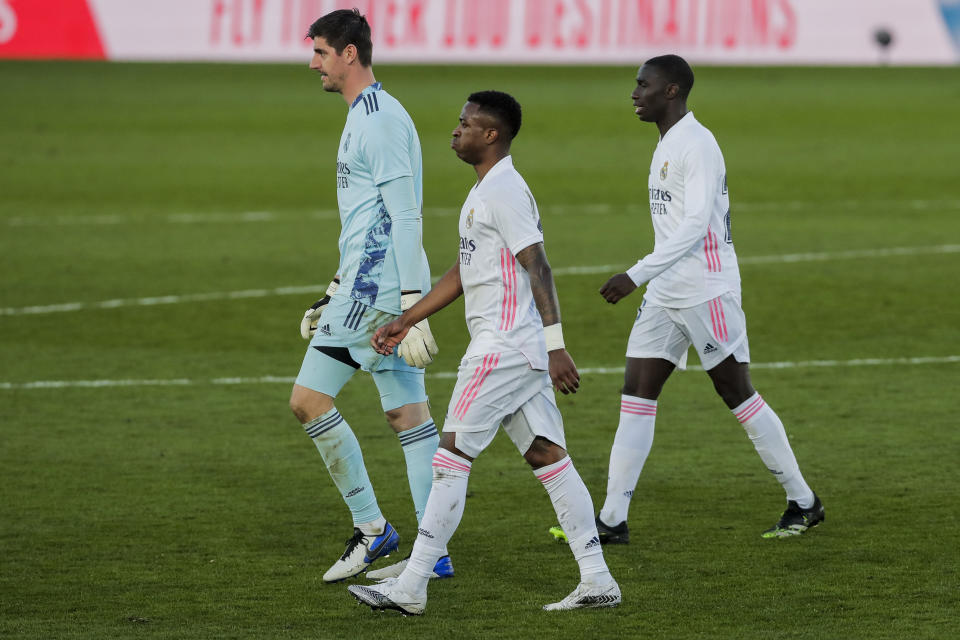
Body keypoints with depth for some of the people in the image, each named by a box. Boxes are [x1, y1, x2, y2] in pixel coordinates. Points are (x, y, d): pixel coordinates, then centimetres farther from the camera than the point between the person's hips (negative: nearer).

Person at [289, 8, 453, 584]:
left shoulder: (378, 120, -13)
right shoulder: (370, 116, 19)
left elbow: (405, 217, -19)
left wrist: (413, 304, -23)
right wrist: (333, 297, 27)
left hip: (375, 288, -10)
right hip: (380, 288, 10)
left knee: (308, 399, -7)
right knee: (408, 413, 6)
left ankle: (371, 526, -3)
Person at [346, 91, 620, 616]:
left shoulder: (504, 191, -13)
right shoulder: (484, 191, 19)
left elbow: (538, 267, -19)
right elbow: (463, 272, 27)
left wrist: (555, 345, -25)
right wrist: (405, 322, 26)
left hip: (502, 349, -10)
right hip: (521, 351, 10)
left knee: (451, 457, -7)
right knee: (547, 457, 7)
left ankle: (411, 587, -5)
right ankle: (597, 581, 6)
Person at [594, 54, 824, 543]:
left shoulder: (697, 144, -15)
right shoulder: (667, 143, 15)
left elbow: (694, 225, -22)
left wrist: (637, 275, -26)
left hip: (707, 291, -9)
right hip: (666, 295, 9)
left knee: (737, 393, -2)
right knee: (636, 393, 1)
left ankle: (803, 503, 11)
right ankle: (612, 520, 1)